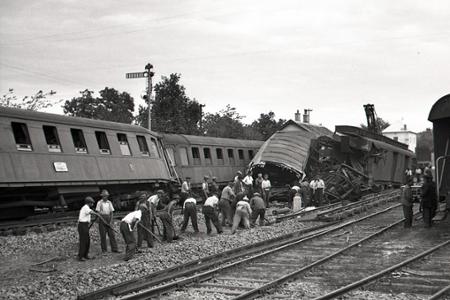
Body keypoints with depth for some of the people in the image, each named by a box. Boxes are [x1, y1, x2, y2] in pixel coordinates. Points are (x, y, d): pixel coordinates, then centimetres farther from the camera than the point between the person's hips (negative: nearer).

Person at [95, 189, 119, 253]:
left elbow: (111, 212, 7)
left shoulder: (109, 202, 8)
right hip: (102, 219, -3)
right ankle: (104, 249, 6)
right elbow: (98, 213, -4)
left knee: (111, 234, -2)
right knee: (103, 235, -1)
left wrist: (111, 221, -4)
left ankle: (114, 249, -1)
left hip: (109, 219, 3)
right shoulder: (99, 203, -1)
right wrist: (104, 221, -11)